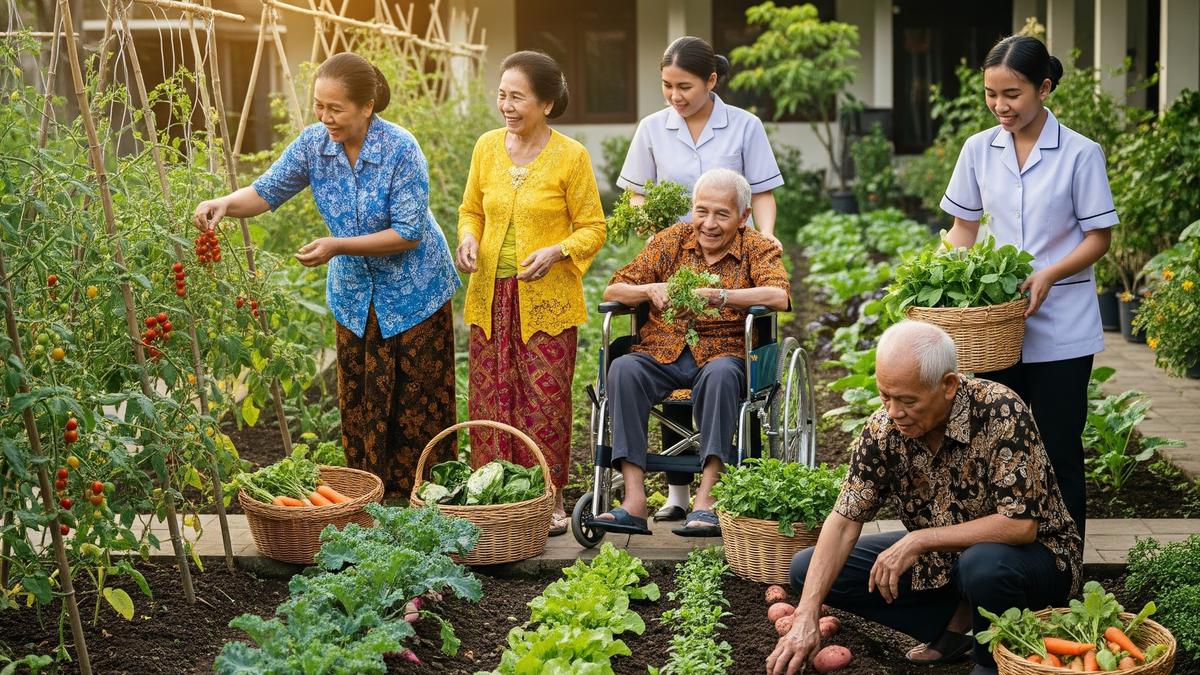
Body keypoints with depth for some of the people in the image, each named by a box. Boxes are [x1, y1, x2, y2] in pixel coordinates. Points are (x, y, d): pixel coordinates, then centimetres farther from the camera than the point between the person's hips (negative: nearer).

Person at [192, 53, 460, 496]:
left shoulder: (400, 150, -24)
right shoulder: (314, 143, -10)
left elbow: (409, 233, -24)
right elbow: (268, 190, -3)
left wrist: (338, 246, -29)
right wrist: (225, 204, -24)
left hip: (412, 293, -5)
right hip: (354, 293, 5)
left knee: (418, 406, 3)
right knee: (359, 405, 9)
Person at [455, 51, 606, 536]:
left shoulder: (571, 157, -7)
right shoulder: (487, 147, 5)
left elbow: (592, 228, -2)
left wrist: (556, 252, -19)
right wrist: (468, 238, -4)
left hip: (547, 301, -4)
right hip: (490, 298, 4)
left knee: (545, 401, 0)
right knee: (491, 401, 5)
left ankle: (549, 500, 12)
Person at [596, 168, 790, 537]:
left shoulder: (758, 248, 3)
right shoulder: (673, 240, 10)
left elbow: (779, 297, -19)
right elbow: (613, 290, 8)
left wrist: (718, 296, -31)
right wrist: (649, 290, -15)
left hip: (722, 354, -2)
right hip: (663, 352, 2)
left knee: (721, 374, -37)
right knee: (623, 369, -29)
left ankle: (705, 502, -36)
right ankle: (634, 501, -34)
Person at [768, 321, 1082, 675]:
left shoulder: (1001, 412, -28)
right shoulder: (883, 428, -13)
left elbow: (1020, 524, -31)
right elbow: (845, 520, -13)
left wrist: (918, 540, -31)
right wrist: (806, 617, -24)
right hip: (942, 557, 5)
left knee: (983, 565, -41)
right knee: (808, 569, -4)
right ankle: (959, 620, 0)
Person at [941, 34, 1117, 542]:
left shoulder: (1080, 154, -8)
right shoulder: (979, 149, 3)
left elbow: (1099, 236, -4)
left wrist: (1049, 275, -20)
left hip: (1062, 327, -3)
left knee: (1059, 449, 2)